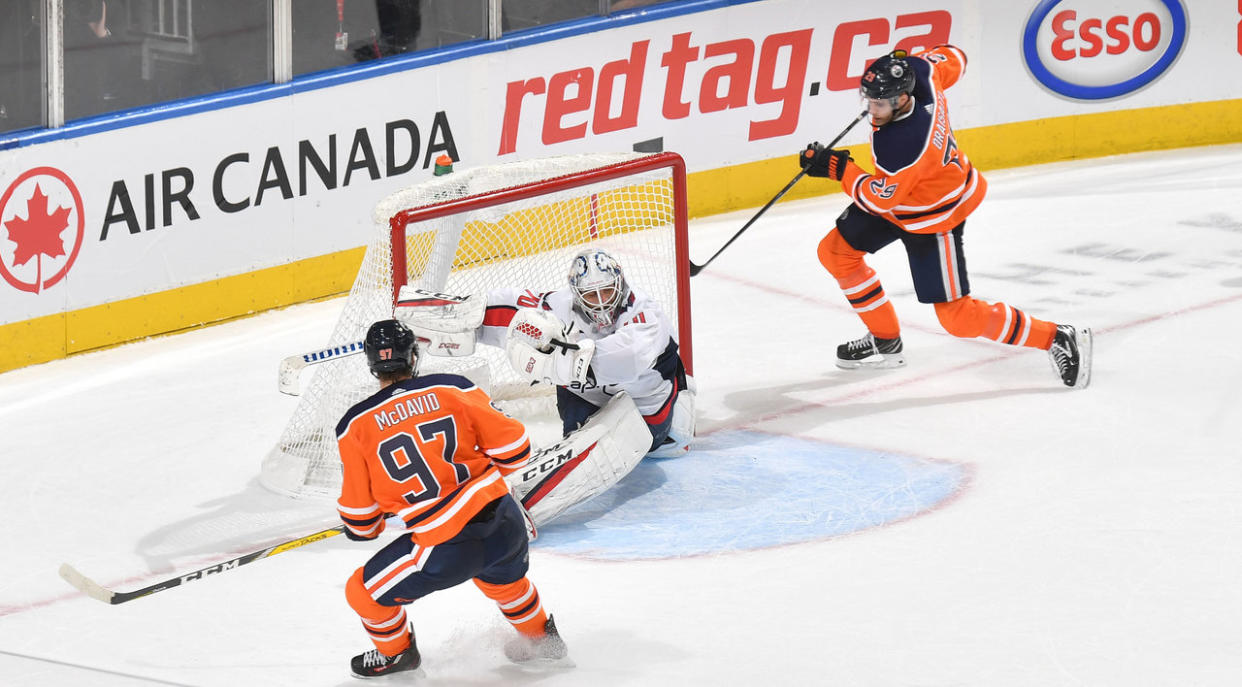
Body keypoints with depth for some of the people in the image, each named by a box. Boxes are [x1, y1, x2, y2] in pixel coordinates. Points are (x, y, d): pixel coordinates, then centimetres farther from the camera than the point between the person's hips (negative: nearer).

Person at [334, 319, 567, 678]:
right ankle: (541, 639, 55)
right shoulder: (453, 389, 1)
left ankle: (395, 653, 41)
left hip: (447, 549, -4)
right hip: (506, 525, 4)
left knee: (363, 592, 20)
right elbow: (513, 446, 3)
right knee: (501, 577, 38)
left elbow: (359, 518, 3)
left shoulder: (356, 427, -2)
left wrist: (364, 529, 28)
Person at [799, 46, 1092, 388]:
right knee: (835, 251, 10)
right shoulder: (916, 72, -21)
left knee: (957, 316, -4)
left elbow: (881, 199, -27)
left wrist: (837, 166, -19)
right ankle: (885, 341, 26)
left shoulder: (905, 145, -41)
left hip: (934, 219, -9)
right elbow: (952, 58, 1)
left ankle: (1058, 339, 6)